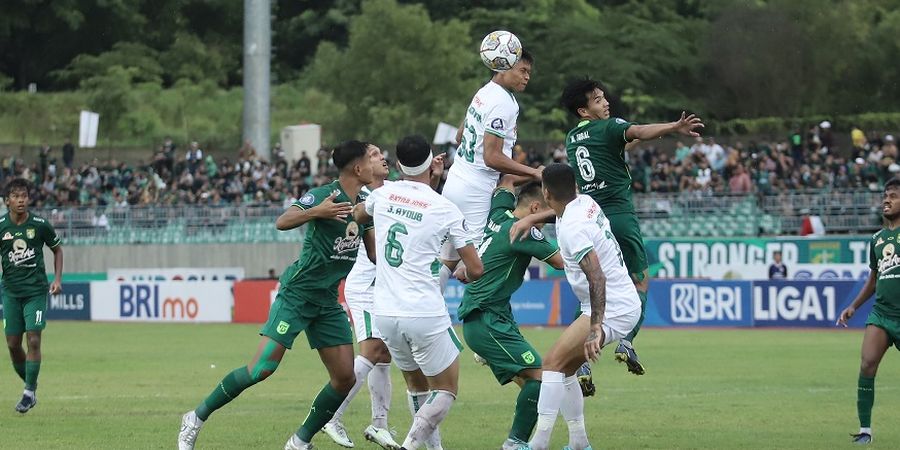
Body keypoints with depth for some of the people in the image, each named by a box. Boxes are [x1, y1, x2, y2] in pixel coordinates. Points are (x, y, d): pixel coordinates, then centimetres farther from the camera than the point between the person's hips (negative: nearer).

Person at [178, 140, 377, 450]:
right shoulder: (323, 194, -16)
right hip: (297, 293, -7)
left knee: (345, 377, -1)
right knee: (263, 367, -14)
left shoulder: (365, 203, 6)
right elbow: (282, 222, -27)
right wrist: (316, 212, -46)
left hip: (328, 302, 7)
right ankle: (197, 418, 0)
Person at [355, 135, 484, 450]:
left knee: (417, 387, 22)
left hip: (385, 313, 5)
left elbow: (358, 215, 30)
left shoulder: (382, 194, 4)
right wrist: (463, 273, 21)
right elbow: (476, 269, -2)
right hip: (426, 315, -5)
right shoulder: (445, 209, -7)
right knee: (446, 391, 8)